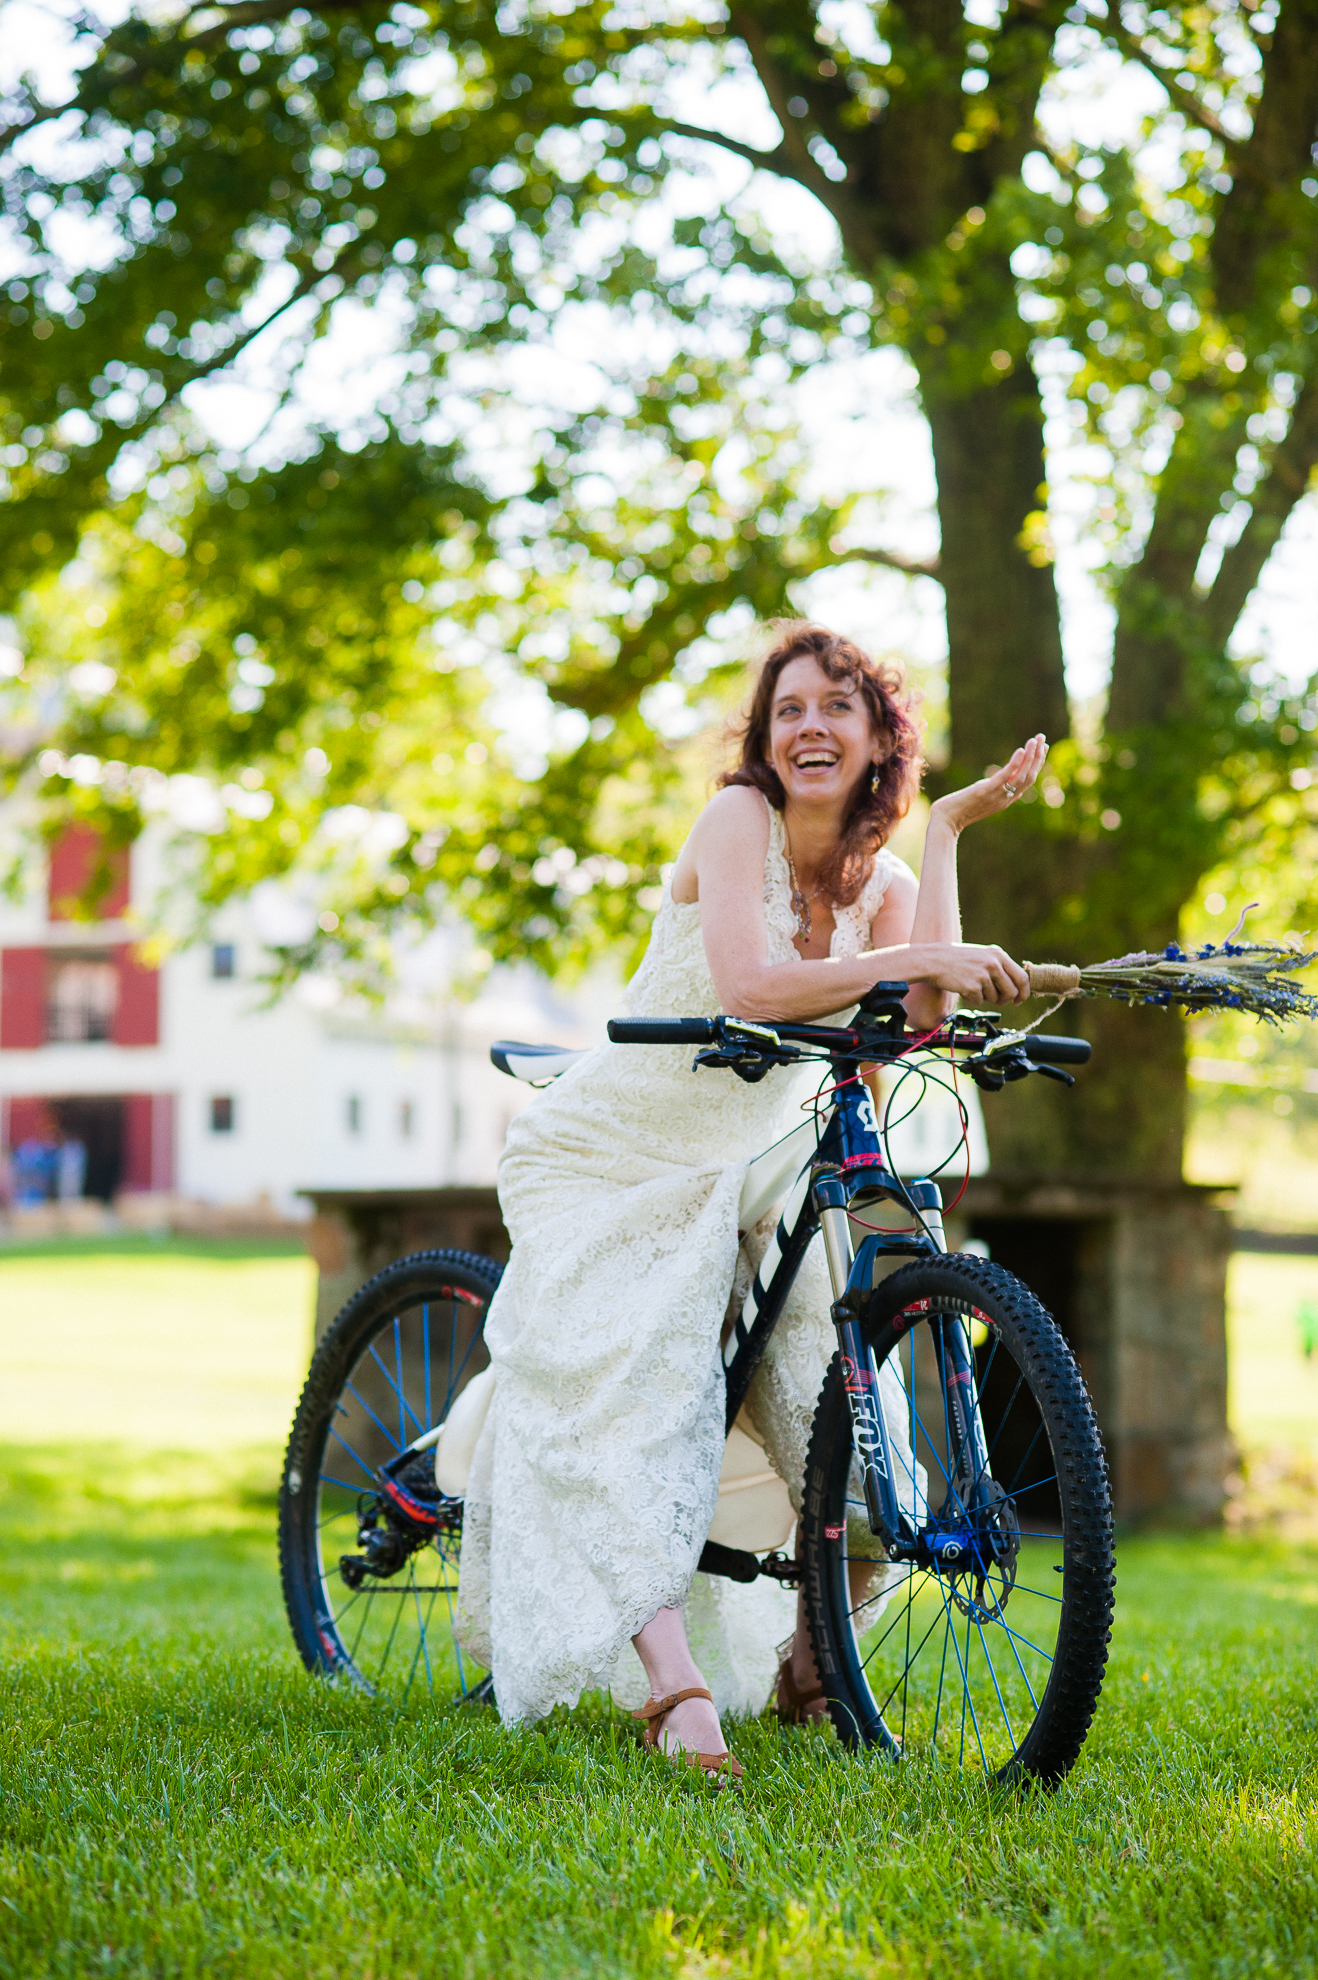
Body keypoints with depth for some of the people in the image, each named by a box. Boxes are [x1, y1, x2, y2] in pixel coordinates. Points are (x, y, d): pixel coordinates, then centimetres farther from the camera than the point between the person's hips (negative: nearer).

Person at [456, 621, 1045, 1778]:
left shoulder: (884, 887, 1)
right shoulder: (739, 818, -14)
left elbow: (923, 1022, -20)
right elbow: (750, 986, -30)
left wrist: (948, 829, -16)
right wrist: (911, 958, -39)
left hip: (746, 1177, 5)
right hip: (607, 1164, -4)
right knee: (630, 1397, -25)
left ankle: (809, 1662, 10)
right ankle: (678, 1686, -35)